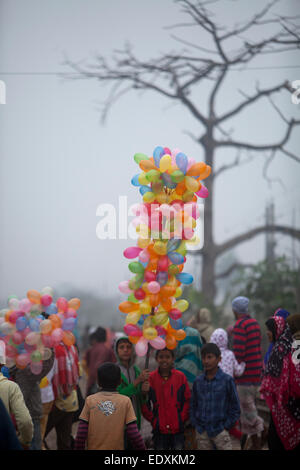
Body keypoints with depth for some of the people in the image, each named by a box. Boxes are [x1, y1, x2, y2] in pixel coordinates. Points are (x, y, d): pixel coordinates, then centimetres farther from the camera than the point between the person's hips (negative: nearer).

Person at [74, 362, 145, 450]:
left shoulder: (90, 400, -2)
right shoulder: (125, 401, -3)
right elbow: (134, 435, -7)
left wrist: (78, 448, 4)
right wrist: (142, 448, 4)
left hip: (93, 448, 1)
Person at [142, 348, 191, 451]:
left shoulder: (180, 377, 1)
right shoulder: (150, 378, 0)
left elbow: (187, 401, 5)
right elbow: (144, 403, 3)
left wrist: (182, 419, -3)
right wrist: (153, 420, -3)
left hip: (178, 429, 0)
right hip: (159, 430, 0)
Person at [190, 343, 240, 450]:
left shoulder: (227, 380, -6)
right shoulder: (198, 381, 5)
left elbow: (235, 408, -2)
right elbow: (193, 406, 15)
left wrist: (225, 426, -6)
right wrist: (196, 424, 4)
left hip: (220, 432, -3)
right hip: (202, 433, 3)